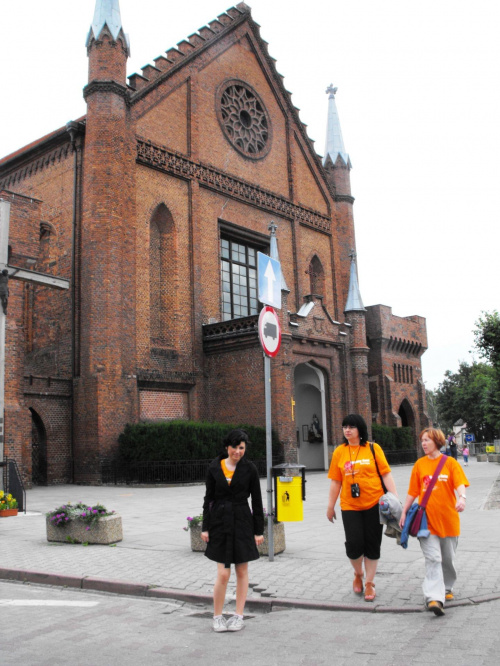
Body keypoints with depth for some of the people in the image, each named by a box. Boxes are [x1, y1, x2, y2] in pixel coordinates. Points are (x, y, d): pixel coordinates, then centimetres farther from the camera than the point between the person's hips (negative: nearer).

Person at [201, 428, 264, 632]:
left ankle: (239, 616, 21)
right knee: (223, 573, -3)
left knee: (242, 571, 7)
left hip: (242, 522, 0)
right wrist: (205, 527, 3)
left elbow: (257, 501, 1)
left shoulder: (249, 469, -2)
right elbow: (208, 499, 6)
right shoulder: (214, 468, 0)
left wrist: (259, 530, 0)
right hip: (220, 522, 0)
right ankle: (217, 616, 16)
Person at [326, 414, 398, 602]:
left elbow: (386, 474, -2)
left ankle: (369, 583, 24)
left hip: (374, 504, -1)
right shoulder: (339, 452, 3)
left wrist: (394, 498, -11)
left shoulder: (373, 448, -2)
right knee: (354, 543, -6)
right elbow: (335, 481, 7)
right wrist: (330, 506, 9)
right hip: (350, 507, 1)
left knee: (372, 545, 6)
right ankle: (358, 574, 25)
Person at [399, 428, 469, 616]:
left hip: (448, 518, 0)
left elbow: (460, 483, -15)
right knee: (433, 558, -10)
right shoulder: (419, 464, 5)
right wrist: (404, 511, 5)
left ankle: (446, 589, 36)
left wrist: (461, 498, -35)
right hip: (427, 519, 0)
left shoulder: (450, 462, -1)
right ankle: (435, 598, -15)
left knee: (448, 558, 14)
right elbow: (413, 491, 9)